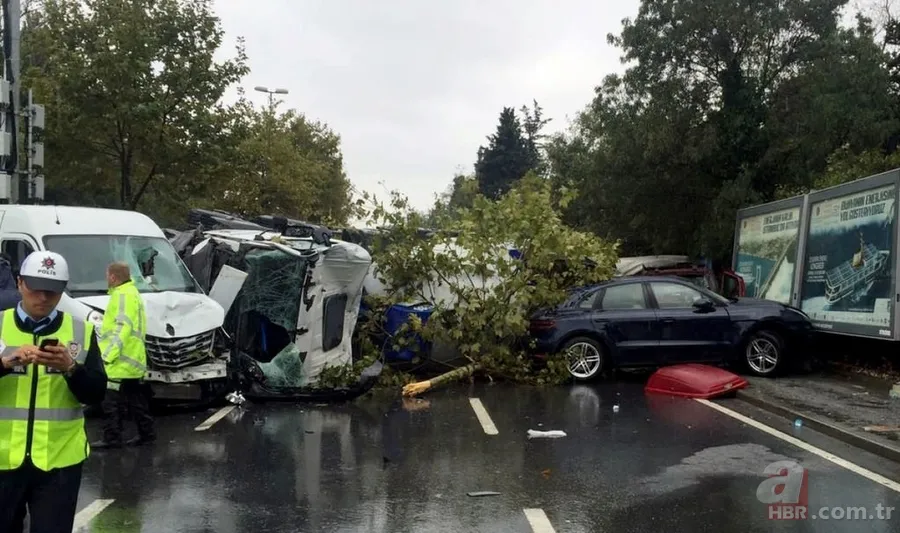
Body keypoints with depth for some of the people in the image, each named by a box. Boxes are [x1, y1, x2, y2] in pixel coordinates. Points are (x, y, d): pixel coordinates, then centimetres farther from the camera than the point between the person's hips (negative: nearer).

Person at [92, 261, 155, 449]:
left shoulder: (123, 295, -14)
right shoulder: (131, 292, 19)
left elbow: (123, 328, -23)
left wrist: (107, 354, -28)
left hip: (121, 361, -11)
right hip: (132, 359, 11)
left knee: (111, 402, -5)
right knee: (136, 400, 15)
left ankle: (111, 438, -1)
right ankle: (146, 433, 20)